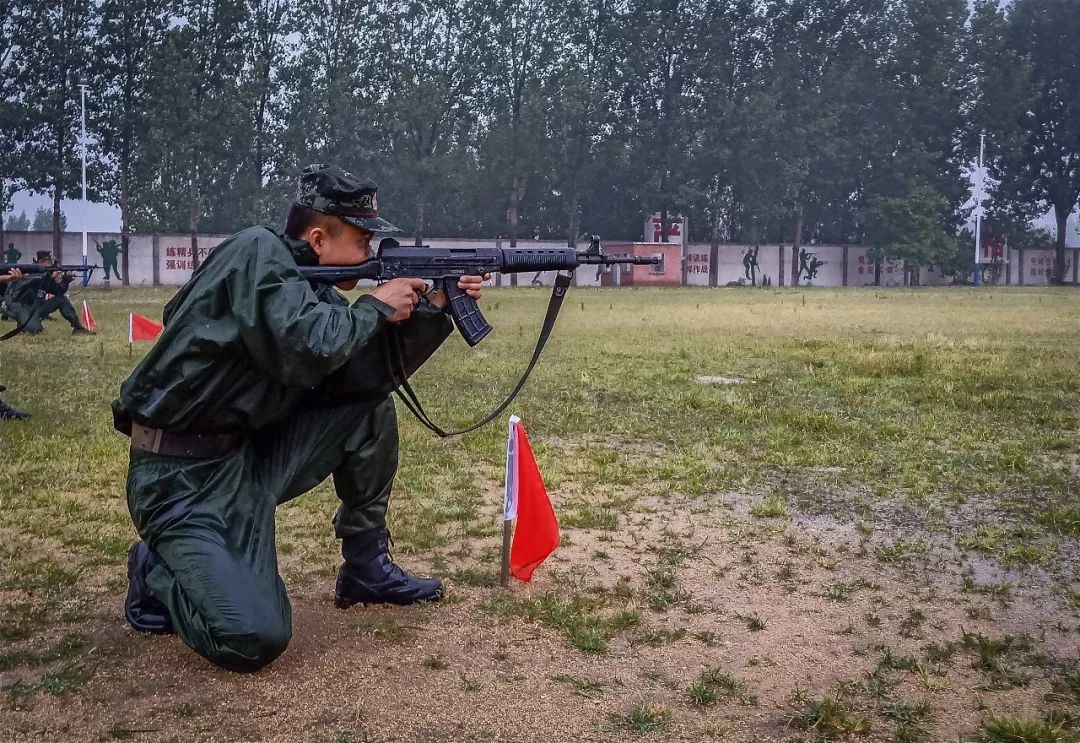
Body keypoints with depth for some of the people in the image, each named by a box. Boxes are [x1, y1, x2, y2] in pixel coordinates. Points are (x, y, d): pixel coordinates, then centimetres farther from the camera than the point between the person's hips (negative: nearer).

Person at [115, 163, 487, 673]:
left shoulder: (313, 288, 9)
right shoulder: (257, 252, -16)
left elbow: (367, 377, 8)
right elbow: (308, 350, -30)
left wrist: (431, 310, -1)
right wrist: (375, 308, -13)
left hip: (250, 454, 9)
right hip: (183, 474, -9)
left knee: (371, 407, 2)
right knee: (254, 639, -21)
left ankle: (367, 567, 13)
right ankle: (156, 572, 9)